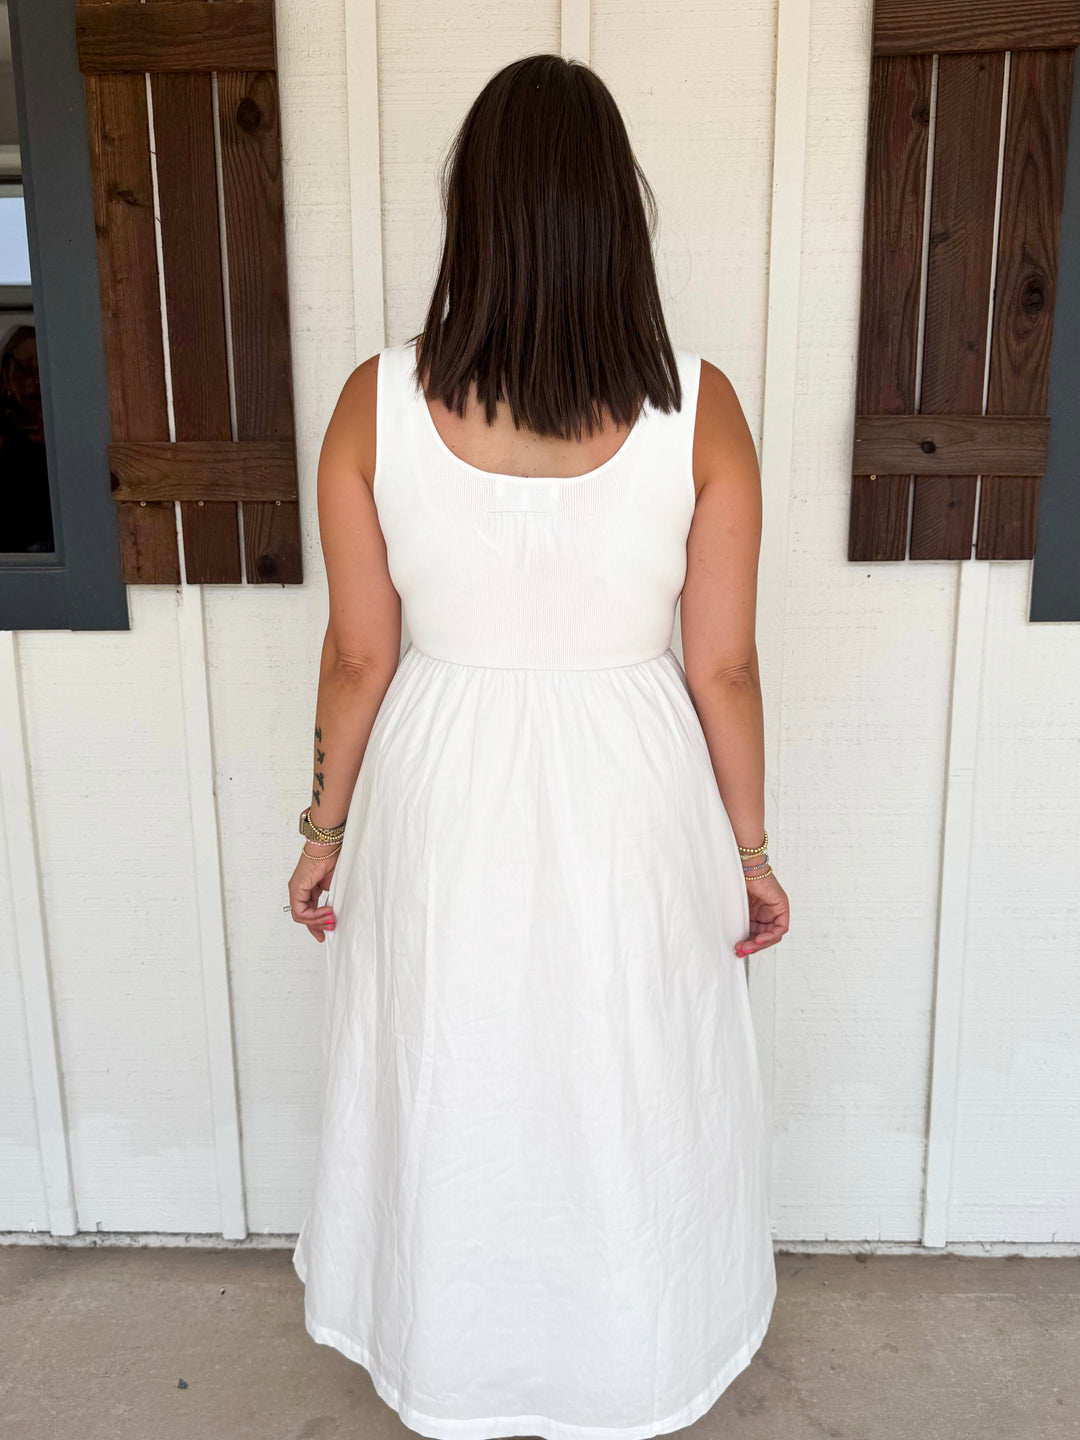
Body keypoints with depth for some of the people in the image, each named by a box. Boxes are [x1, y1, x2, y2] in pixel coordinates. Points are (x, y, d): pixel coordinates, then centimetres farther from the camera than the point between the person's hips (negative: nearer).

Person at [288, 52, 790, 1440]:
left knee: (451, 1108, 22)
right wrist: (749, 846, 6)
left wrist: (328, 827, 8)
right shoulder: (698, 407, -13)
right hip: (630, 816, 0)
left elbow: (360, 655, -7)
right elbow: (722, 669, -9)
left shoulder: (376, 402, -12)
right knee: (627, 1109, 22)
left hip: (442, 815, 1)